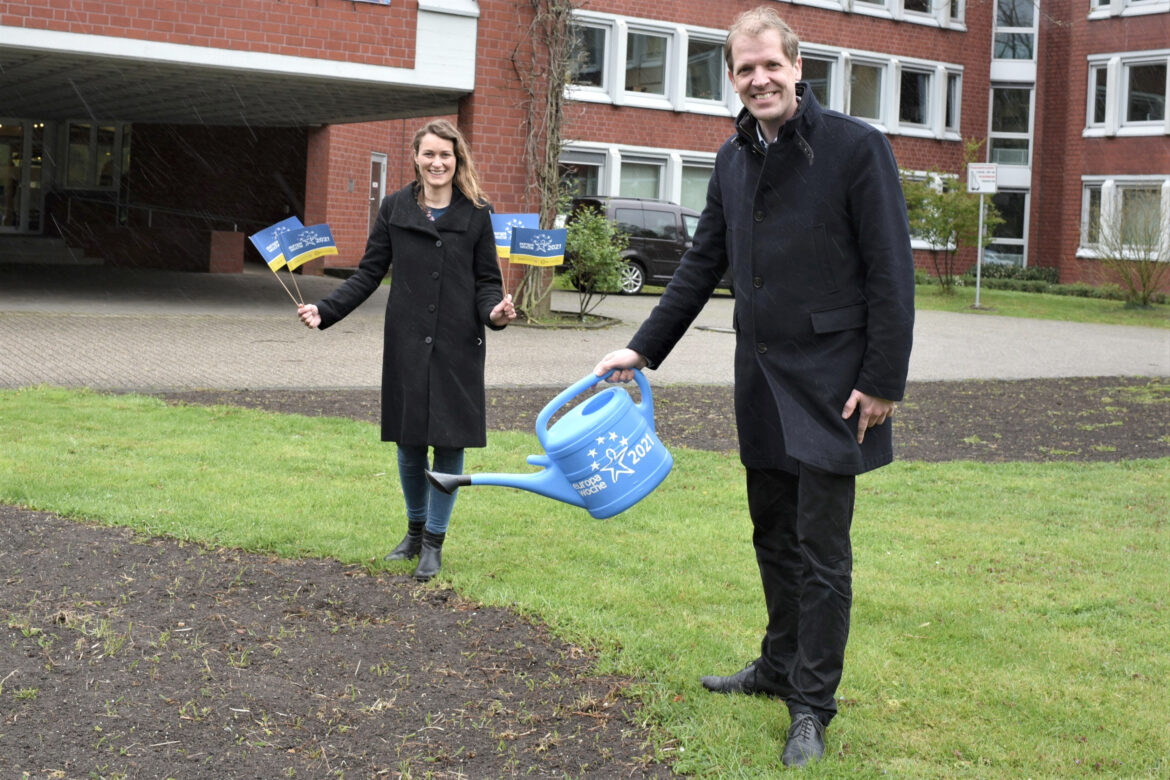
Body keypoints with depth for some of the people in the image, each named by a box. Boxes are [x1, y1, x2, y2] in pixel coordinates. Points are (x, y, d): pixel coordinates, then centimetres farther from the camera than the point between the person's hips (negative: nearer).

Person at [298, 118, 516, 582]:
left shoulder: (476, 214, 2)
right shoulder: (395, 208, 5)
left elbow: (487, 280, 4)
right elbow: (369, 273, 7)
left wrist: (494, 311, -18)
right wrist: (324, 311, -4)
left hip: (458, 347, -1)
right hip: (406, 343, 2)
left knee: (449, 443, 1)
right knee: (409, 441, 9)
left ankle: (434, 543, 15)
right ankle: (415, 531, 30)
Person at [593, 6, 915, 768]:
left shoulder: (856, 147, -10)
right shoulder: (734, 159, 10)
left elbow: (891, 272, -11)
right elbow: (702, 267, 17)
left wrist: (883, 382, -14)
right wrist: (642, 349, 13)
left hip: (830, 383, -6)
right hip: (761, 379, 6)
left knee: (821, 550, 0)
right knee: (775, 534, 17)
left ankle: (813, 707, 11)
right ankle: (780, 666, 33)